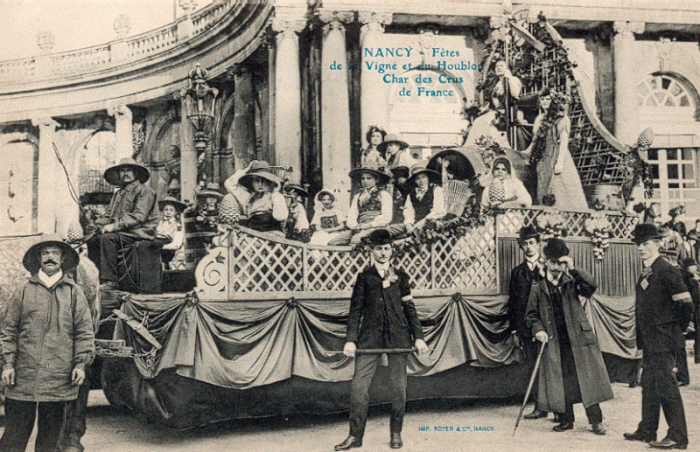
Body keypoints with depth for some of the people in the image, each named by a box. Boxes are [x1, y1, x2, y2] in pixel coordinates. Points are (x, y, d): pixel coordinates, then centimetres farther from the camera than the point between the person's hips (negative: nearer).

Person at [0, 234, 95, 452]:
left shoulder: (74, 292, 6)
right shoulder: (23, 291, 7)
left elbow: (84, 332, 7)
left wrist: (80, 363, -1)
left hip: (59, 378, 1)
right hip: (23, 376, 0)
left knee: (51, 431, 9)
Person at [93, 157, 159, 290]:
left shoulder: (145, 191, -2)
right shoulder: (118, 194, 24)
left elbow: (139, 216, -14)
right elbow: (109, 216, 20)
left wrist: (115, 226, -21)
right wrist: (98, 225, -3)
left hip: (139, 233, -8)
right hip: (121, 232, 8)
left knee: (107, 238, -30)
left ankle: (110, 281, -30)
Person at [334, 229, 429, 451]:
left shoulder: (400, 277, 12)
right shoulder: (364, 277, 9)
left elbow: (409, 308, 13)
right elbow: (355, 309, 6)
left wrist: (418, 337, 5)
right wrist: (350, 339, -3)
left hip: (398, 336, 1)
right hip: (370, 337, -1)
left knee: (398, 386, 3)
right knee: (358, 385, -6)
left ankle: (396, 434, 16)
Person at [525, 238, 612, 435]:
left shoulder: (572, 282, 4)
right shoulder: (538, 289, 7)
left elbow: (591, 286, -15)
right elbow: (531, 314, 13)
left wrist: (573, 269, -19)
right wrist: (538, 329, -4)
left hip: (579, 339, -1)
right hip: (554, 343, 1)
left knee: (587, 378, -3)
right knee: (560, 382, 4)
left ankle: (596, 421, 5)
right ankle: (566, 420, 18)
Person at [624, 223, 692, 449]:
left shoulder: (667, 271, -14)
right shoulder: (645, 273, 14)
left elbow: (685, 303, -16)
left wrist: (667, 321, -5)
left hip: (663, 340, -9)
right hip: (649, 340, 9)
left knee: (665, 385, -7)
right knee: (649, 384, 15)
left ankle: (678, 437, -1)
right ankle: (647, 430, 24)